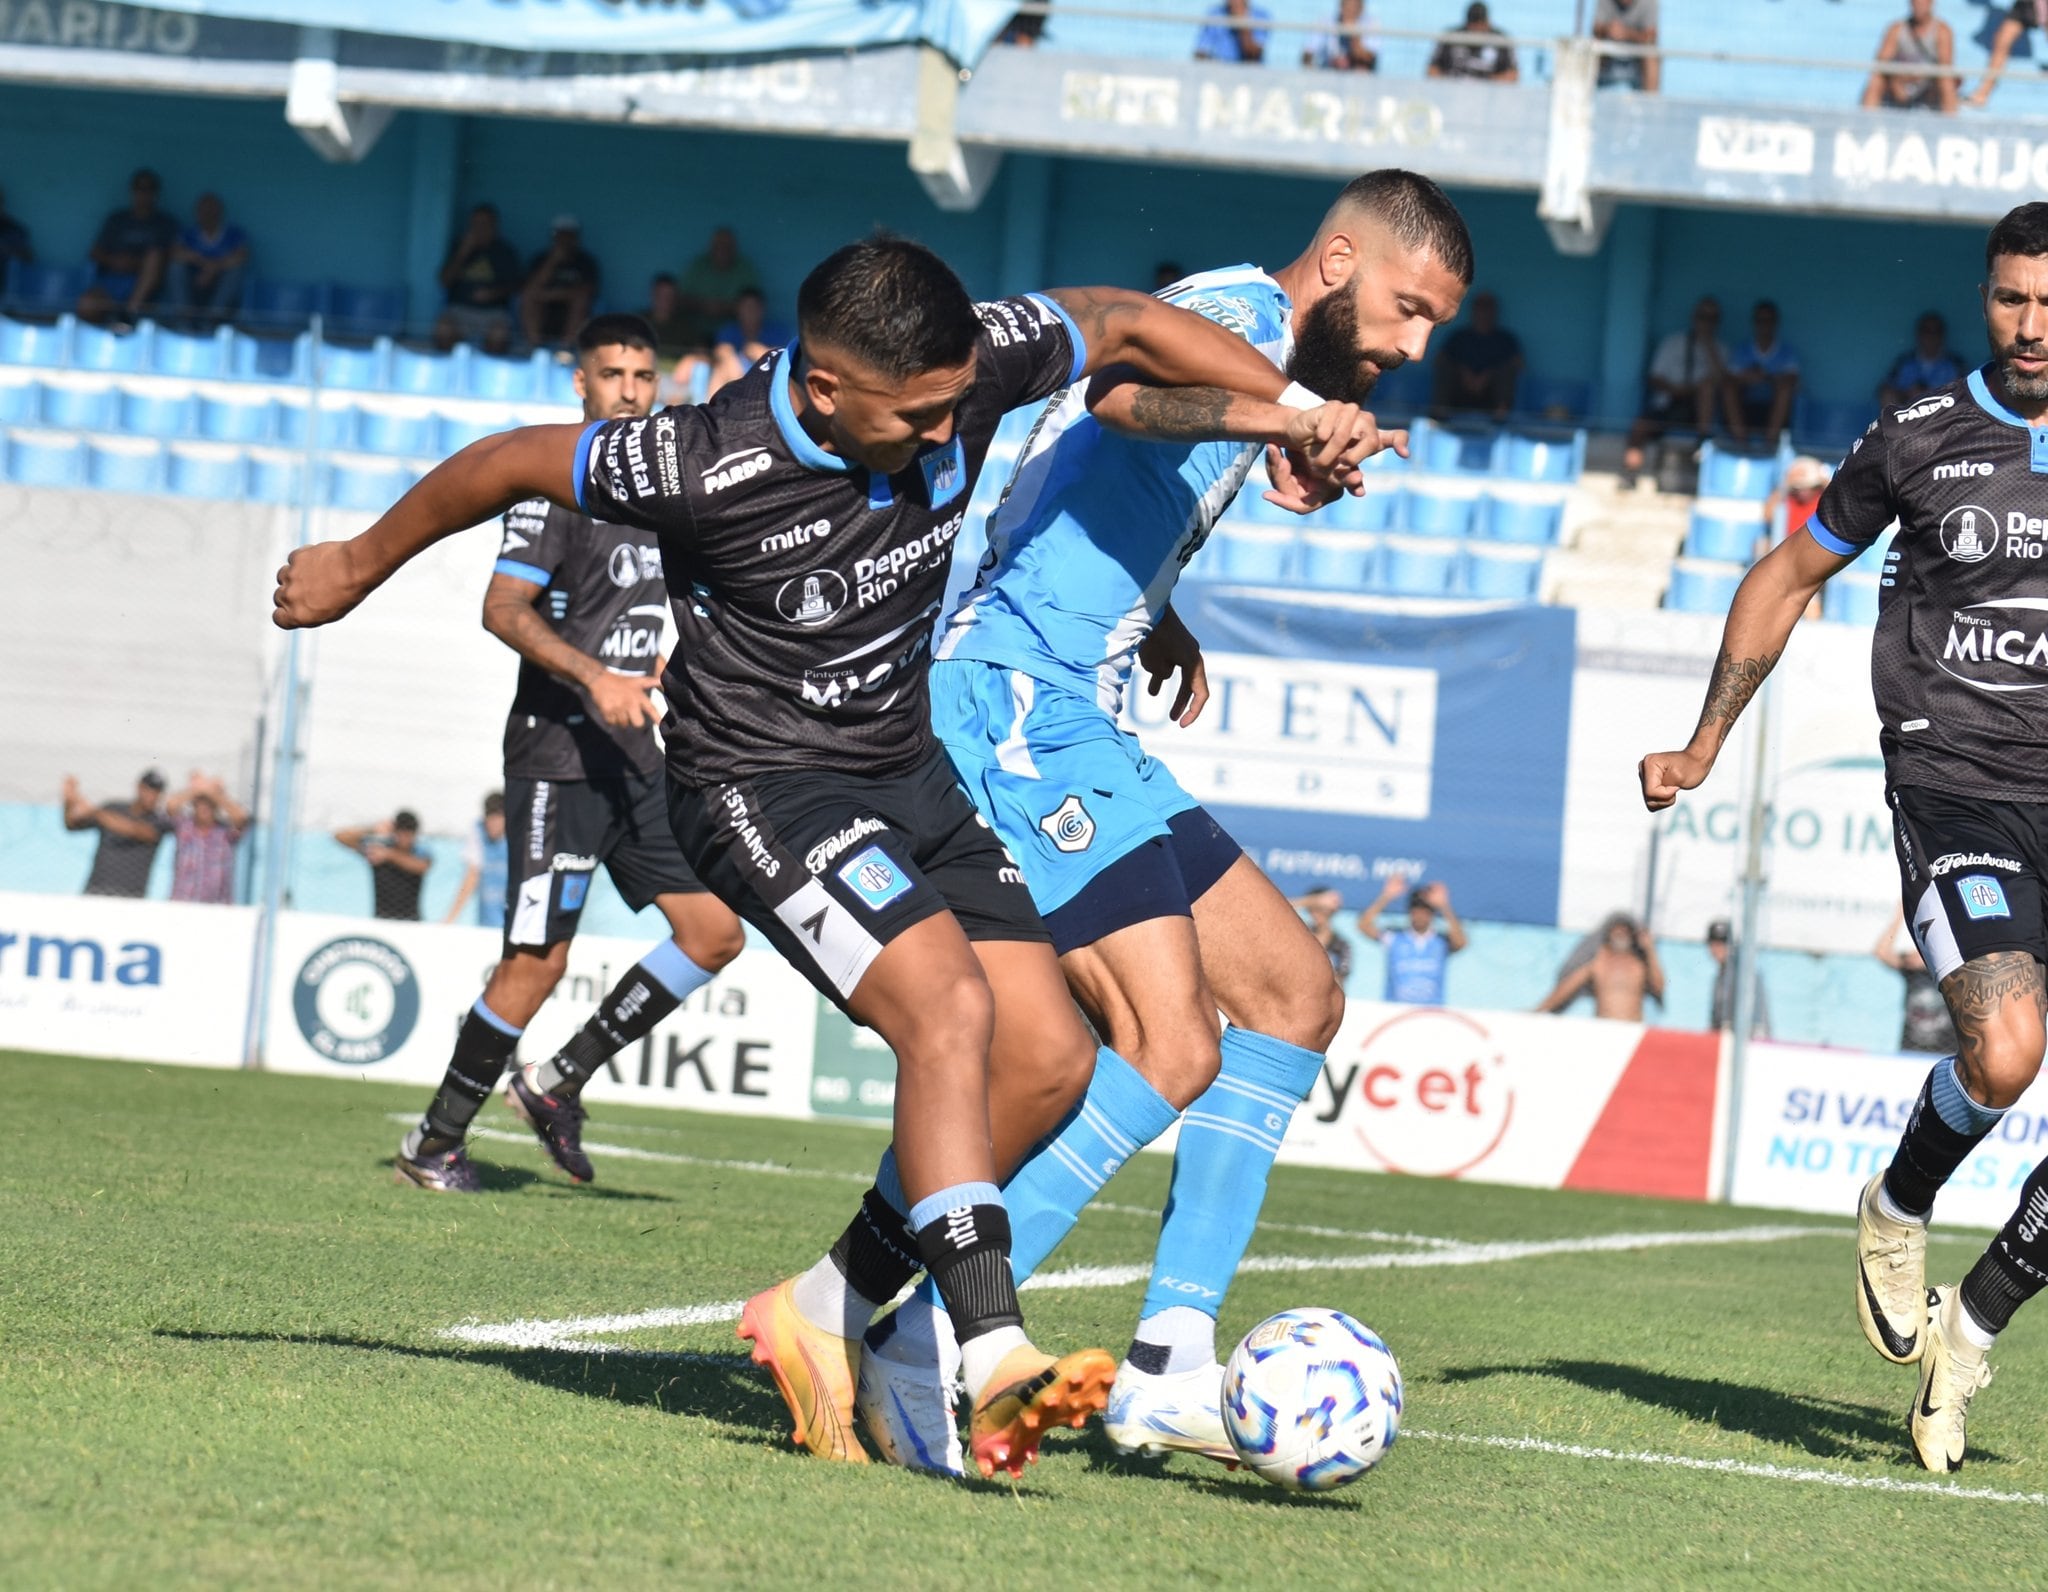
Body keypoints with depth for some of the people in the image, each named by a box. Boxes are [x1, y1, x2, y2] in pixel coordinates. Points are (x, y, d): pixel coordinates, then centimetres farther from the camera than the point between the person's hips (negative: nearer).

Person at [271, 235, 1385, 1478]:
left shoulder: (968, 371, -15)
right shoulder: (709, 470, -27)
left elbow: (1125, 325, 4)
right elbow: (514, 463, -11)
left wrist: (1297, 416, -6)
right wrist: (360, 567, 4)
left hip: (909, 770, 7)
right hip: (761, 786, -7)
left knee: (1048, 1057, -2)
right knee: (950, 1010, -27)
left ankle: (824, 1313, 8)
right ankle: (994, 1362, -31)